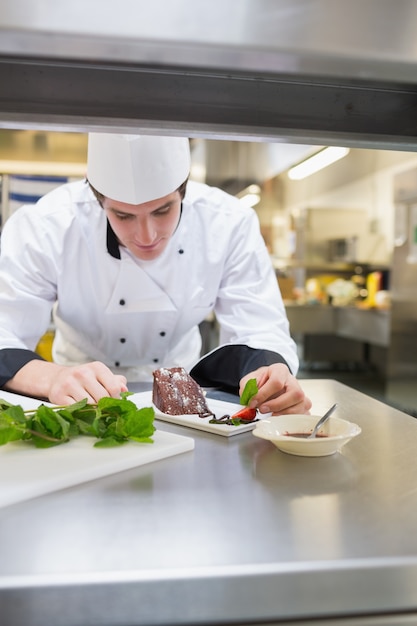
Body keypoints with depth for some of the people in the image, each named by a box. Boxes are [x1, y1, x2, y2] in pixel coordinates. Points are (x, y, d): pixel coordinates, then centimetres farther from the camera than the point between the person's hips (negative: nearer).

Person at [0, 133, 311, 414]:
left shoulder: (231, 224, -19)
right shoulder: (43, 227, -22)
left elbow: (257, 333, -15)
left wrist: (269, 376, -37)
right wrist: (52, 377, -44)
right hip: (85, 400, -1)